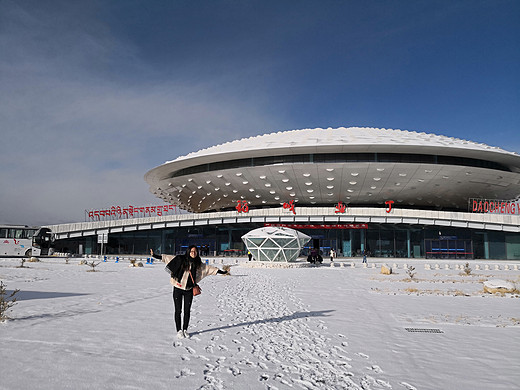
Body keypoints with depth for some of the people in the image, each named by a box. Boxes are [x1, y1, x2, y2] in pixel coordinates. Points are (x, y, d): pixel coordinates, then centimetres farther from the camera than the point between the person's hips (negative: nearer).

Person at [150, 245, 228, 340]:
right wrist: (155, 256, -15)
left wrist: (222, 272, 12)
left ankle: (185, 330, 23)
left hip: (189, 290, 3)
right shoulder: (180, 259, -7)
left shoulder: (198, 264, 3)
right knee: (178, 311, 3)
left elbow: (209, 268, 10)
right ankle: (179, 330, 16)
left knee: (187, 311, 7)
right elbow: (167, 257, -8)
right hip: (178, 289, -2)